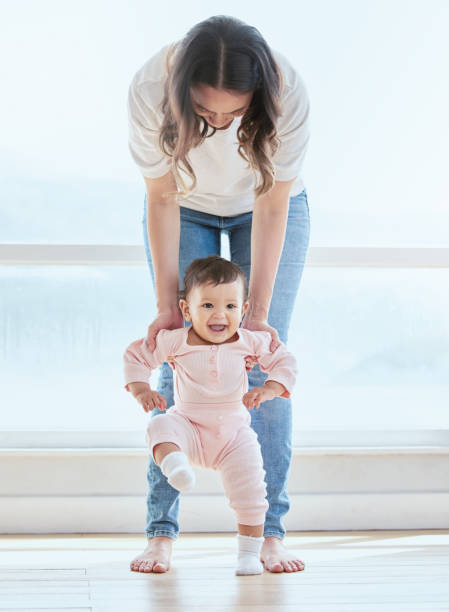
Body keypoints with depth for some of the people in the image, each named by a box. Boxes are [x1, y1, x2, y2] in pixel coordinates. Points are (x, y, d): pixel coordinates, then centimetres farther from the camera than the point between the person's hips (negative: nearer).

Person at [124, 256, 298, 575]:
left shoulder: (251, 342, -9)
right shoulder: (175, 342, -12)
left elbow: (285, 362, 1)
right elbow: (136, 355, 0)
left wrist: (267, 390, -17)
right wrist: (141, 391, -14)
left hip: (234, 433, 1)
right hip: (189, 429, 0)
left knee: (250, 493, -8)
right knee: (161, 426, -31)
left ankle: (250, 552, 7)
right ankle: (174, 463, -58)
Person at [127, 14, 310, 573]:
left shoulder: (287, 93, -36)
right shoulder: (151, 87, -34)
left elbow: (272, 207, -26)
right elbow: (162, 199, -22)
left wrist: (257, 312, -26)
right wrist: (168, 305, -23)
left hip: (271, 206, 0)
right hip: (185, 209, 0)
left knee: (264, 364, -8)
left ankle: (269, 532, -5)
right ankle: (160, 532, -4)